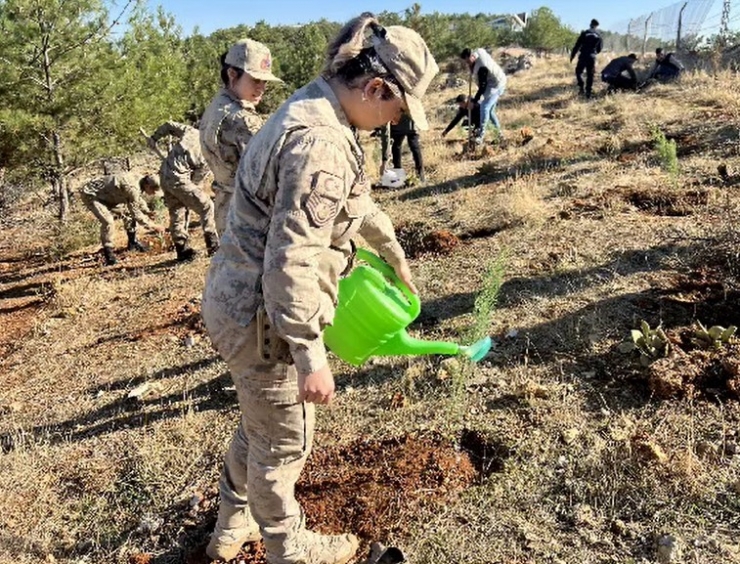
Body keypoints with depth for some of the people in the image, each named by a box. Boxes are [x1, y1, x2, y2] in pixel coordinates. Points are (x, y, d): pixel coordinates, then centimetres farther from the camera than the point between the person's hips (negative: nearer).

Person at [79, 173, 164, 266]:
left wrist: (147, 212, 1)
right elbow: (135, 213, -27)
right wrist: (153, 226, -21)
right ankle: (108, 254, -17)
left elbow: (139, 200, 18)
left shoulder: (136, 185, -2)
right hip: (90, 195, -10)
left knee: (128, 212, 12)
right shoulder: (132, 188, -31)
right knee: (107, 221, -28)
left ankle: (132, 243, 25)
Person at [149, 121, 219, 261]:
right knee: (206, 206, 3)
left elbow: (168, 125, 15)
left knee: (176, 214, 14)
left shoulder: (191, 131, 7)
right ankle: (213, 245, 2)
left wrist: (154, 138, 28)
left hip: (164, 175, 8)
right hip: (178, 178, -8)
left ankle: (182, 250, 19)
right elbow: (197, 177, -1)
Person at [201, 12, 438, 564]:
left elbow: (355, 201, 21)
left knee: (260, 421, 28)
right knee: (284, 441, 13)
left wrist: (394, 252, 30)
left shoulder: (316, 111, 7)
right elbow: (292, 260, -28)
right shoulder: (321, 143, -26)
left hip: (239, 296, 10)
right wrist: (311, 358, -23)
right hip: (262, 316, -10)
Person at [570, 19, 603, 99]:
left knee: (578, 72, 14)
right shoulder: (599, 35, 7)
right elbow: (599, 48, 13)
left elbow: (577, 45, -4)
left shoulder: (584, 33, -1)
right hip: (592, 57, 2)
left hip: (583, 56, -2)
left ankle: (581, 87, -3)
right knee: (590, 75, 7)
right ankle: (588, 92, 4)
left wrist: (572, 55, 2)